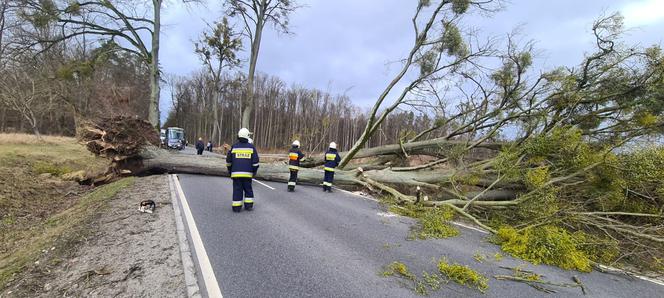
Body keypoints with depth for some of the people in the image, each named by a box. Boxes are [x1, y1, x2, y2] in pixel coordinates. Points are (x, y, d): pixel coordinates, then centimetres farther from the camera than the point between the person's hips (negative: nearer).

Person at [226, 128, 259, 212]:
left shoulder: (234, 147, 2)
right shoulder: (251, 147, -1)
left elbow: (228, 161, 9)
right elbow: (255, 161, -1)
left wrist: (230, 170, 21)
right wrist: (254, 171, 11)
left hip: (236, 173, 0)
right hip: (247, 173, 0)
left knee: (237, 189, 5)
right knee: (248, 189, 13)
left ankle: (236, 207, 6)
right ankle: (248, 205, 15)